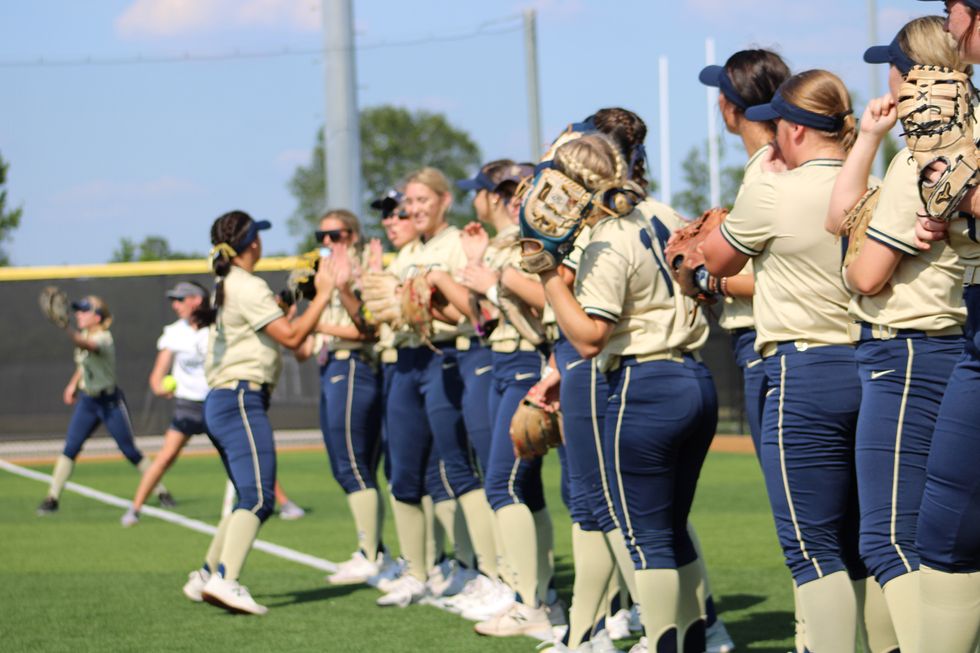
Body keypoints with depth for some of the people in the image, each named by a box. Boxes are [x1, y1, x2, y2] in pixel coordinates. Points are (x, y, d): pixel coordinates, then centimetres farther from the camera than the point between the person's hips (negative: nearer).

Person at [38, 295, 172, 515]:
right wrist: (73, 384, 10)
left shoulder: (103, 339, -20)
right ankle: (52, 498, -2)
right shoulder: (85, 335, 4)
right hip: (87, 400, 7)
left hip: (110, 402, -7)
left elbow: (84, 344, -44)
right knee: (70, 448, -4)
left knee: (130, 451, 0)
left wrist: (65, 328, -61)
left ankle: (161, 491, 13)